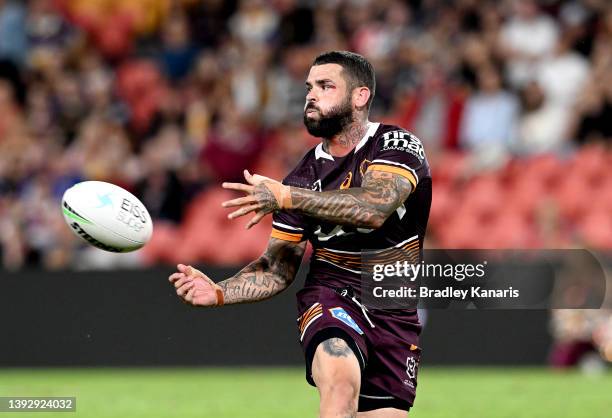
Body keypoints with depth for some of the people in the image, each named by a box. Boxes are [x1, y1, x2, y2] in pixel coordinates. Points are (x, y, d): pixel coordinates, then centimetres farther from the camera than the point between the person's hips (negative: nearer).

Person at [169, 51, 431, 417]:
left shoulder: (398, 145, -5)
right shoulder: (305, 175, 4)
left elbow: (373, 208, -27)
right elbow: (278, 270, 6)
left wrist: (286, 197, -29)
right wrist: (219, 293, -12)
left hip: (395, 311, 0)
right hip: (329, 296, 0)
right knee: (341, 378, -32)